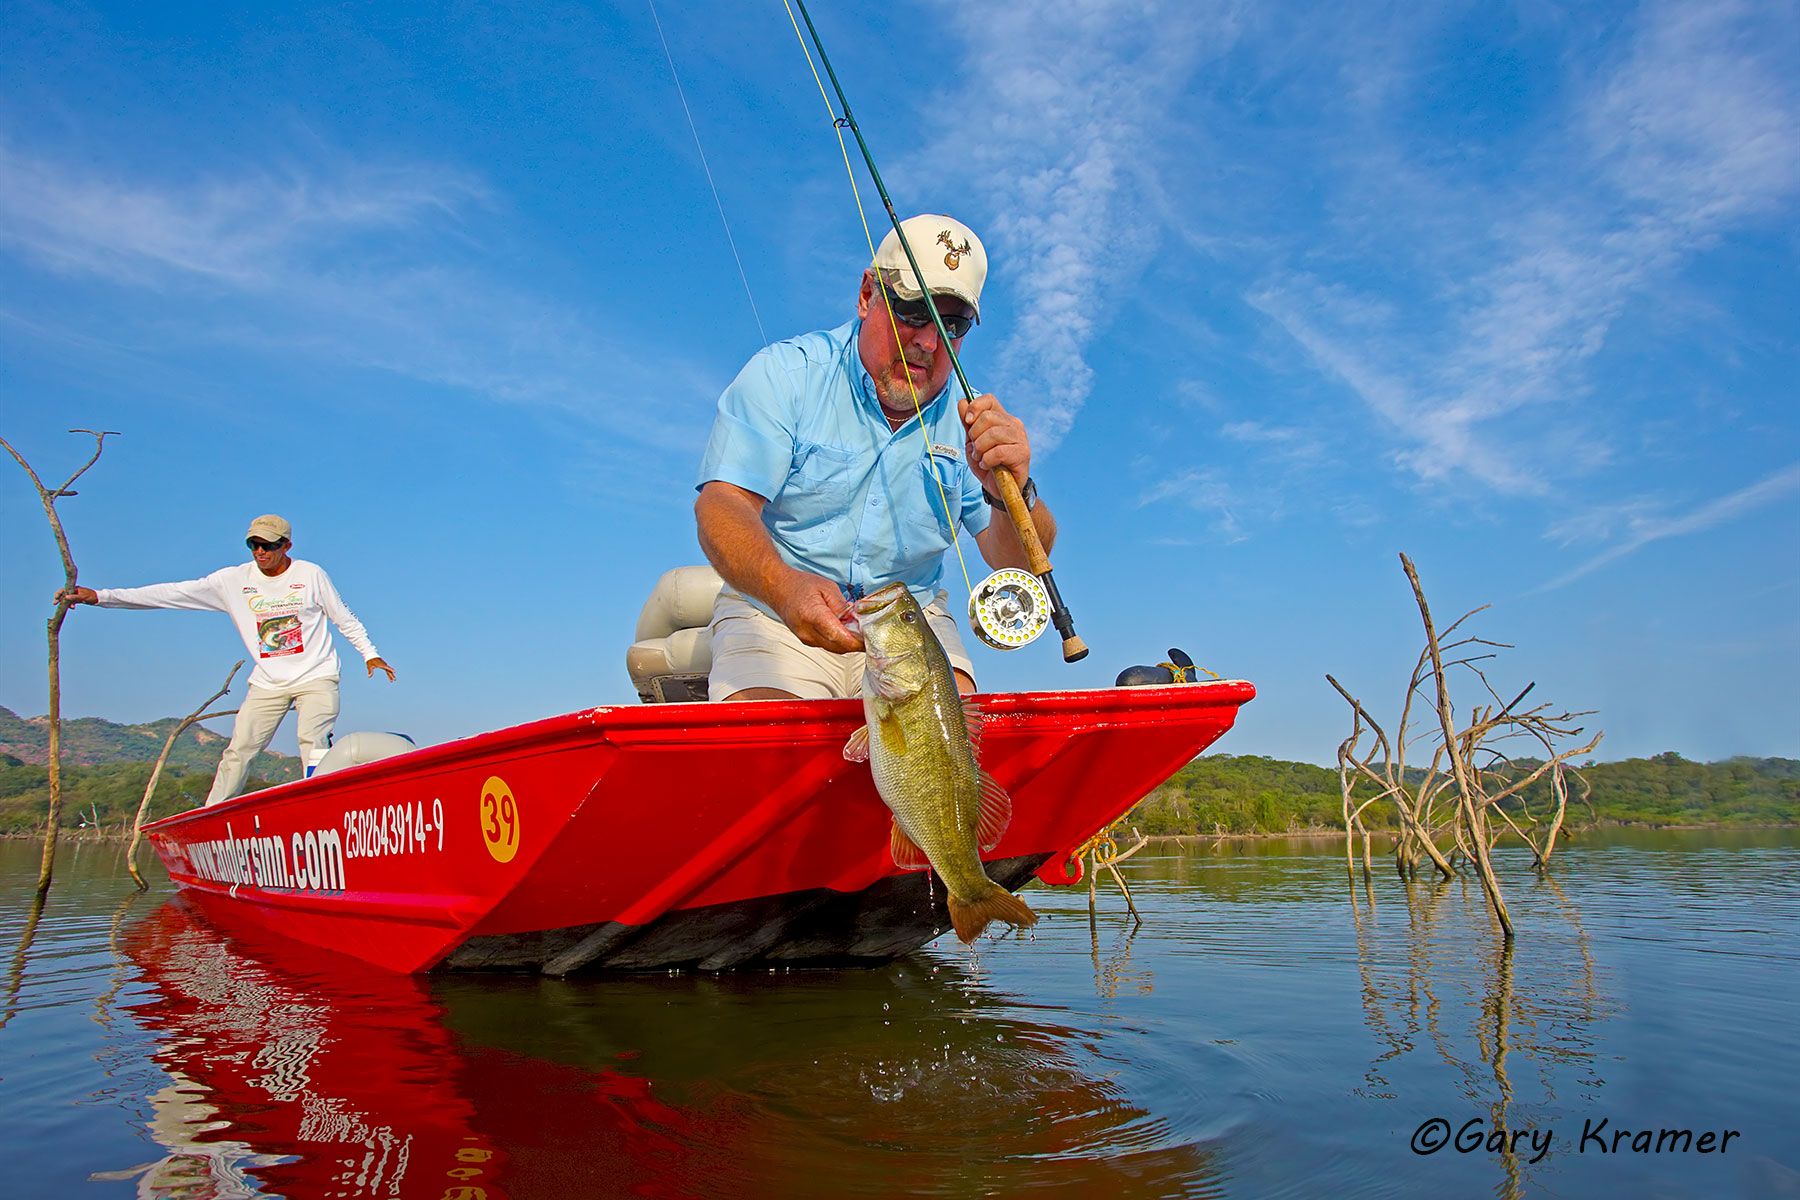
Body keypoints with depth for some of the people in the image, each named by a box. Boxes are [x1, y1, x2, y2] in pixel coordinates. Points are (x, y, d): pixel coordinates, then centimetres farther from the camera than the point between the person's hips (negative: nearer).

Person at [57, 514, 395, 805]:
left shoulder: (311, 574, -2)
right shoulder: (234, 580, 0)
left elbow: (345, 618, 9)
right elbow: (172, 593, -5)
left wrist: (370, 653, 6)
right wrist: (100, 596, -12)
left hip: (316, 678, -3)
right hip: (267, 684, 3)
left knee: (312, 744, -21)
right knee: (238, 752, -2)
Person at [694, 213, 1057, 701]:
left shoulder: (967, 416, 5)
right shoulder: (784, 373, -4)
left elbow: (1020, 564, -2)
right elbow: (722, 505, -16)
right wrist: (786, 587, -38)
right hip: (775, 609, -3)